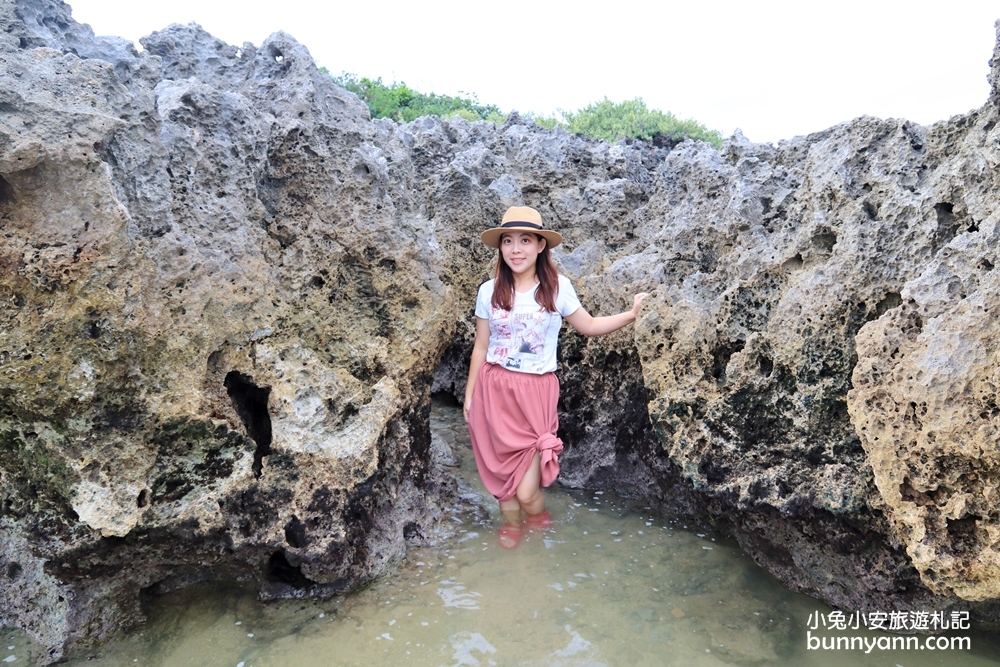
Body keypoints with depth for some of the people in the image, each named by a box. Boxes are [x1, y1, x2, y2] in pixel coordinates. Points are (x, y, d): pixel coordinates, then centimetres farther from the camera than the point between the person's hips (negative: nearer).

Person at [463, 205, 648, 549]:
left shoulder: (557, 287, -2)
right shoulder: (489, 291, 1)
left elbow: (588, 326, 9)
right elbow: (480, 347, 8)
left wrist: (631, 314, -2)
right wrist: (469, 395, 11)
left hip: (536, 391, -2)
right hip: (494, 389, 2)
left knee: (527, 489, -3)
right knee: (502, 465, 12)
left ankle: (537, 521, 31)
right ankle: (511, 523, 39)